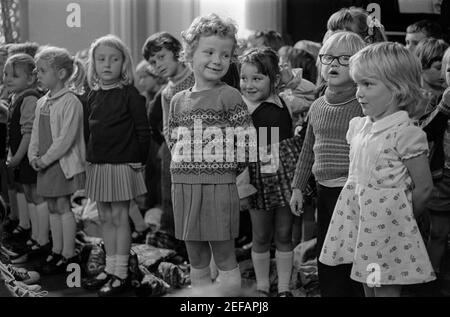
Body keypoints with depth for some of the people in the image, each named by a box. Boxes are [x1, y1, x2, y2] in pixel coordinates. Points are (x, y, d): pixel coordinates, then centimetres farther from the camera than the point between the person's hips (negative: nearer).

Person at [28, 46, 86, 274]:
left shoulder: (70, 102, -15)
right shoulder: (42, 103, 11)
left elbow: (66, 138, -20)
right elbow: (36, 133, 15)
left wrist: (45, 159, -17)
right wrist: (33, 155, 0)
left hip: (64, 163, -8)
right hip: (46, 164, 8)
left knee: (64, 207, -3)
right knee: (52, 207, 13)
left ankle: (68, 255, 5)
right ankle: (57, 251, 22)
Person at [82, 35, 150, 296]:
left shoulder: (130, 94, -9)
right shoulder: (94, 95, 9)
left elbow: (143, 130, -9)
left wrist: (139, 161, -9)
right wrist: (90, 157, 12)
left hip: (122, 164, -6)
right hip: (98, 164, 6)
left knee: (119, 217, -1)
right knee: (106, 218, 12)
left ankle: (121, 274, 6)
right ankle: (110, 268, 23)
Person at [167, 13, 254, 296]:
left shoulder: (229, 97, -5)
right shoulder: (178, 100, 10)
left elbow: (247, 141, -8)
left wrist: (225, 169, -3)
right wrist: (184, 165, 6)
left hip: (219, 187, -5)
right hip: (183, 187, 5)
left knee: (225, 260, 3)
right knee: (197, 262, 14)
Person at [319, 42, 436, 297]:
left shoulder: (405, 133, -15)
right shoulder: (358, 126, 7)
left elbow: (424, 187, -12)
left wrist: (401, 219, -1)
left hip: (387, 225, -7)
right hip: (360, 220, 7)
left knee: (386, 289, -1)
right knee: (368, 287, 16)